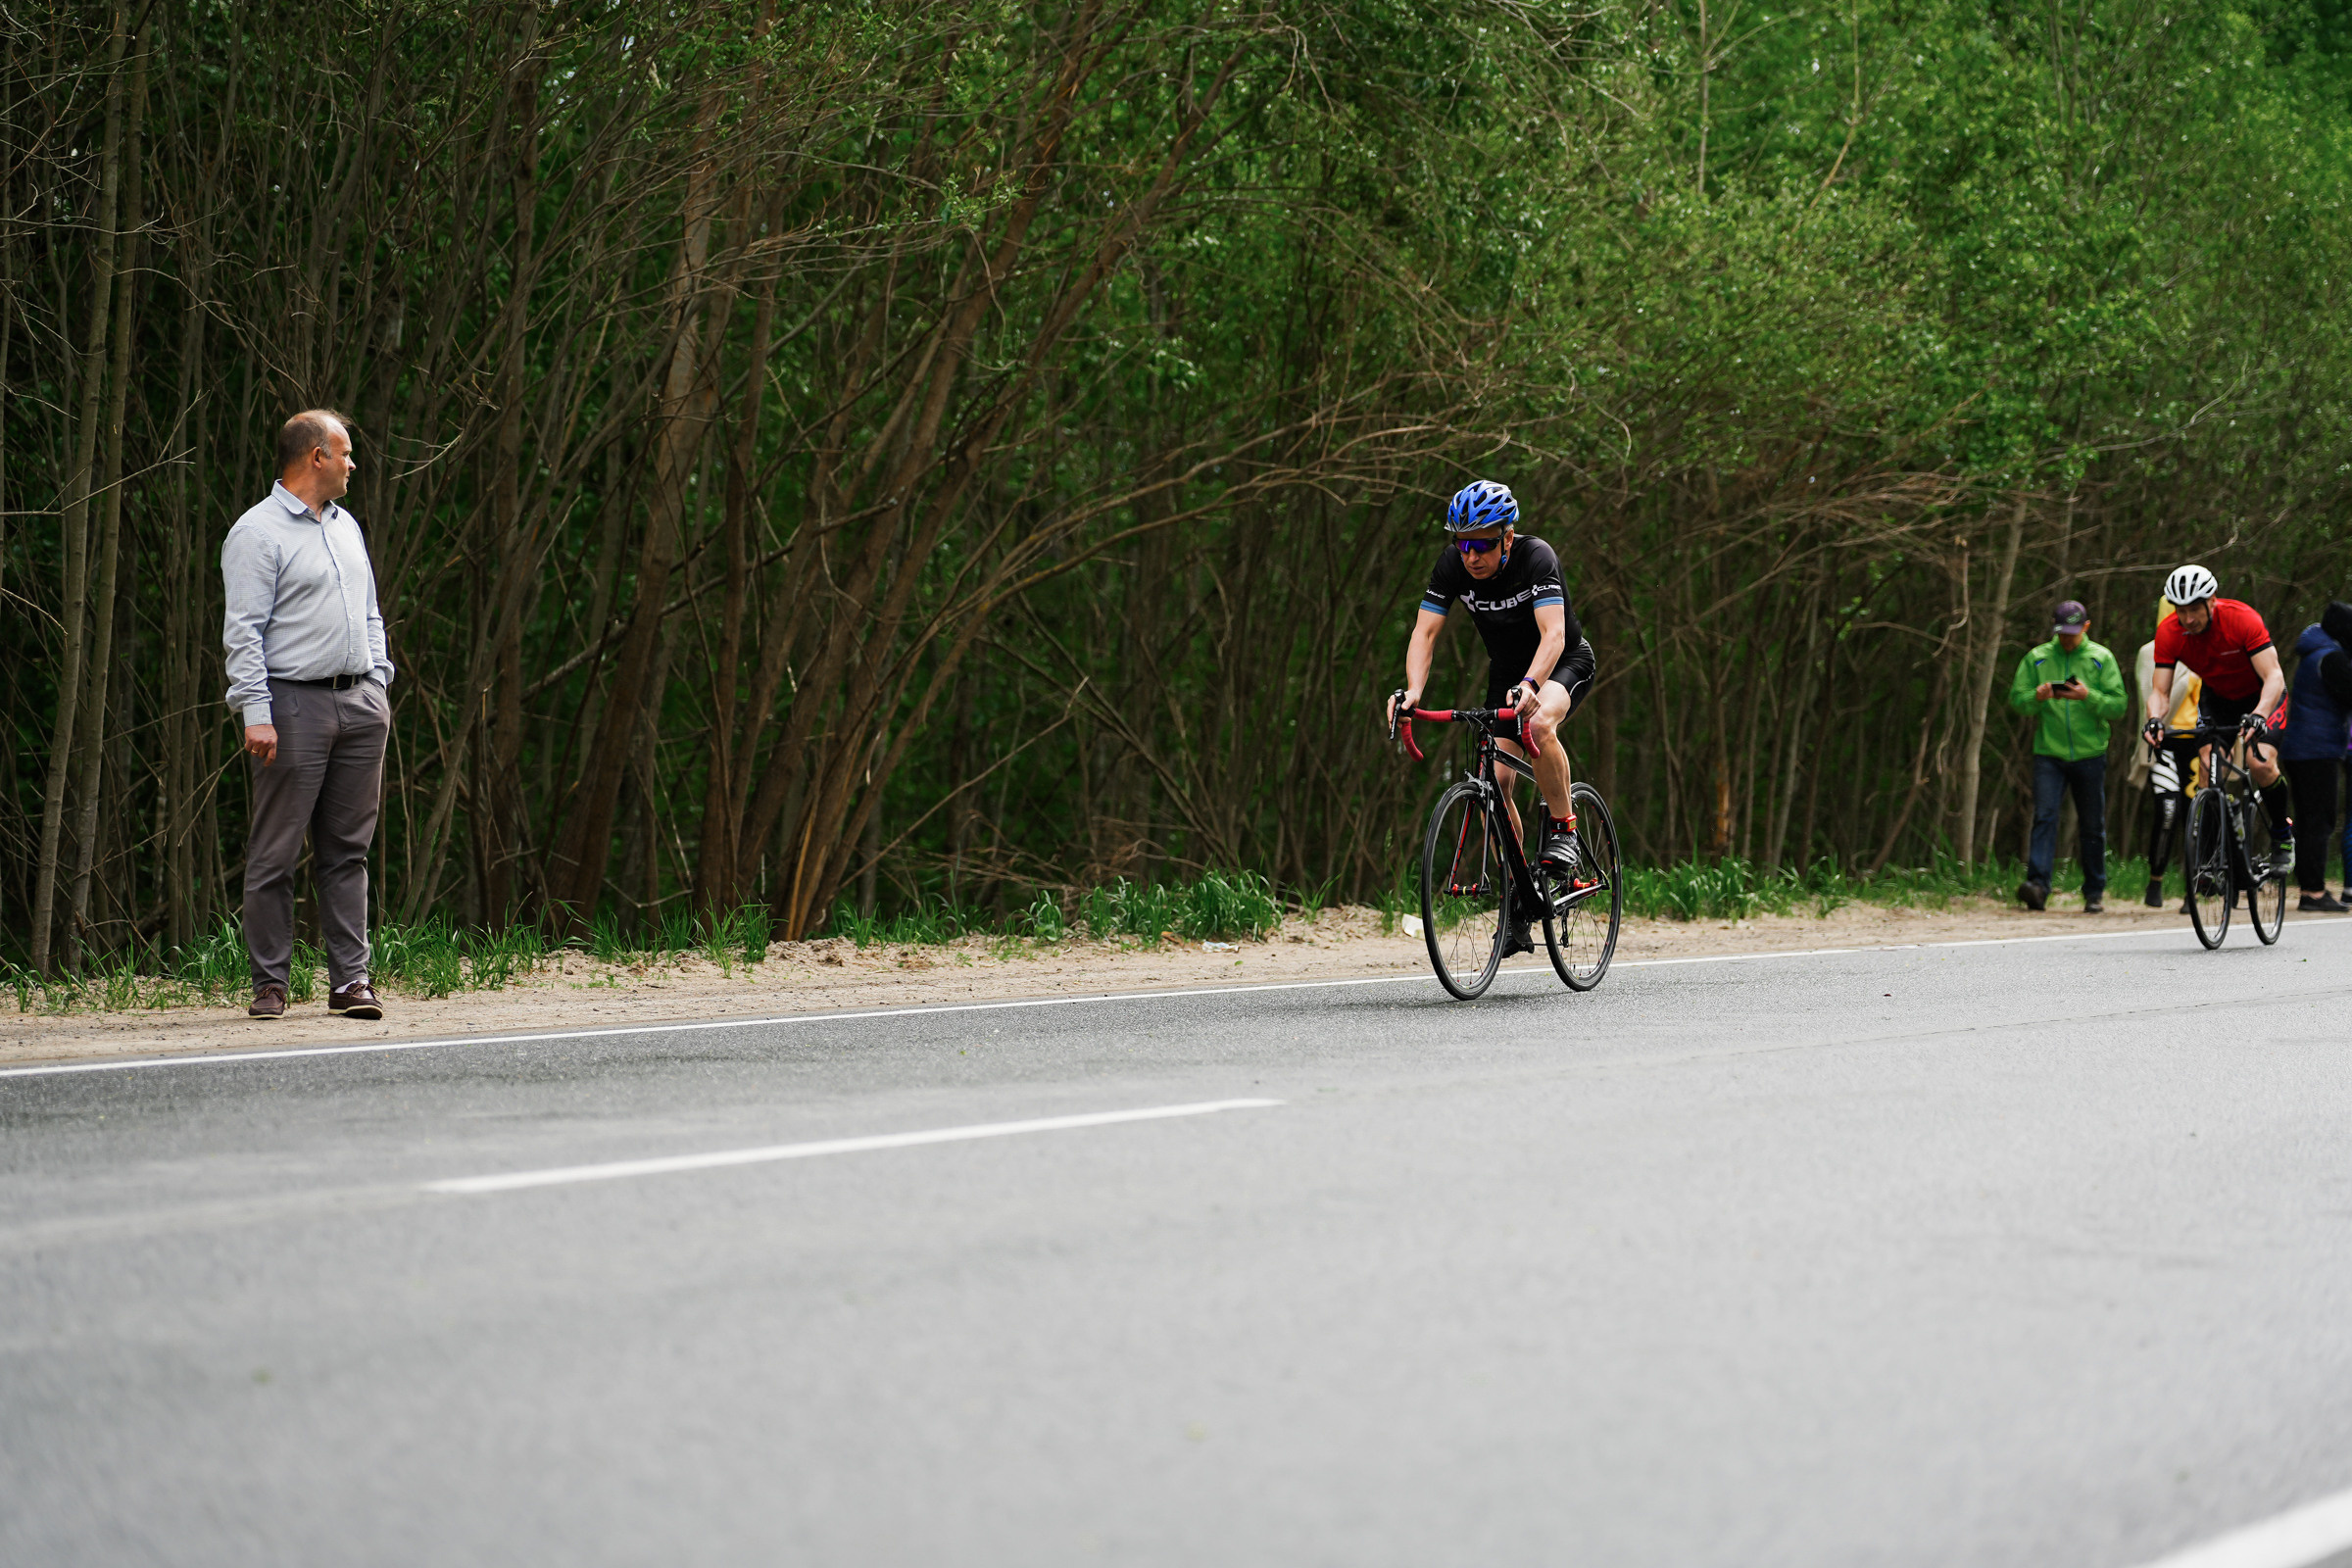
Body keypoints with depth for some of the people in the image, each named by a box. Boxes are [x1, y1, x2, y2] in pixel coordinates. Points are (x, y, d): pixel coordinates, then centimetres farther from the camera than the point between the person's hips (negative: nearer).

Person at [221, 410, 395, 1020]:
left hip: (359, 705, 7)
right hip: (294, 705, -7)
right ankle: (269, 984, 1)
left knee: (348, 850, 6)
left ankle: (350, 979, 7)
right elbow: (243, 632, -11)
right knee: (276, 854, -3)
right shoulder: (257, 533, -6)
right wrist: (256, 713, -18)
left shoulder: (347, 526, 19)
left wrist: (378, 684, 14)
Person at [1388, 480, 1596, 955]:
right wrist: (1413, 690, -38)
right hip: (1506, 670, 5)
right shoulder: (1452, 565, -17)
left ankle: (1562, 828, -16)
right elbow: (1424, 632, -20)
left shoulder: (1536, 558, -29)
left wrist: (1529, 685, -57)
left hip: (1563, 663, -4)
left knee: (1539, 723, -37)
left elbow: (1553, 634, -39)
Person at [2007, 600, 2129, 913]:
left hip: (2090, 754, 0)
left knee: (2092, 827, 7)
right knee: (2044, 817, -15)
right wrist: (2036, 697, -17)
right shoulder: (2036, 658, 6)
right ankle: (2038, 886, -24)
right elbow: (2016, 698, 5)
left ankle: (2095, 893, 17)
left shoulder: (2101, 658, 3)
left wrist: (2089, 696, -20)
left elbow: (2119, 705, -3)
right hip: (2048, 754, 0)